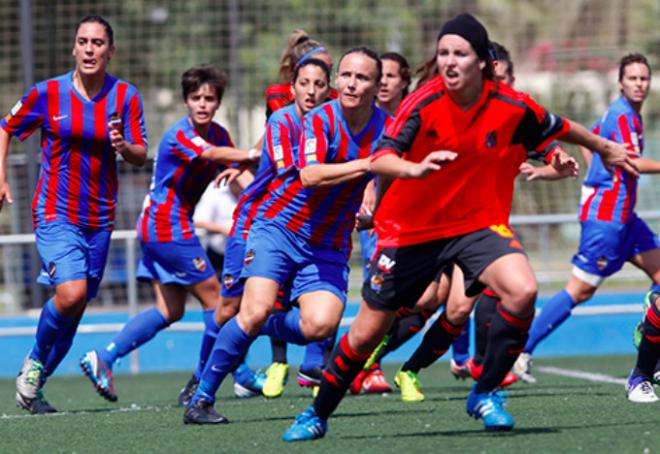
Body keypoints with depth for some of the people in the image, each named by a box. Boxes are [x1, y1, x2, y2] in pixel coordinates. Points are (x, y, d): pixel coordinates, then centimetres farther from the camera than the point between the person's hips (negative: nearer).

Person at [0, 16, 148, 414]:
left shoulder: (126, 96, 0)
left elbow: (141, 156, -1)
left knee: (75, 310, 7)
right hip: (55, 213, -3)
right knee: (71, 294, -23)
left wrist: (123, 146, -23)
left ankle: (34, 385, 23)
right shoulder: (48, 93, -5)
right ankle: (34, 361, 3)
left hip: (99, 218, 3)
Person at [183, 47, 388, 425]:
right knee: (256, 310, -21)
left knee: (320, 326, -19)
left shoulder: (387, 128, -4)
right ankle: (202, 397, -8)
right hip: (279, 226, -3)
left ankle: (263, 327, 13)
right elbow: (310, 176, -31)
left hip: (329, 246, 3)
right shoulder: (322, 120, -14)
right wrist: (367, 164, -34)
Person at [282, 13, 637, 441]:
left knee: (523, 292, -27)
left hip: (479, 224, 1)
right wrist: (414, 169, -51)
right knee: (367, 333, 6)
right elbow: (380, 159, -30)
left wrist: (604, 147, 24)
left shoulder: (513, 108, -13)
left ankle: (485, 394, -6)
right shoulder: (424, 104, -19)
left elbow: (561, 128, 9)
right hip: (411, 229, -1)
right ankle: (317, 414, 30)